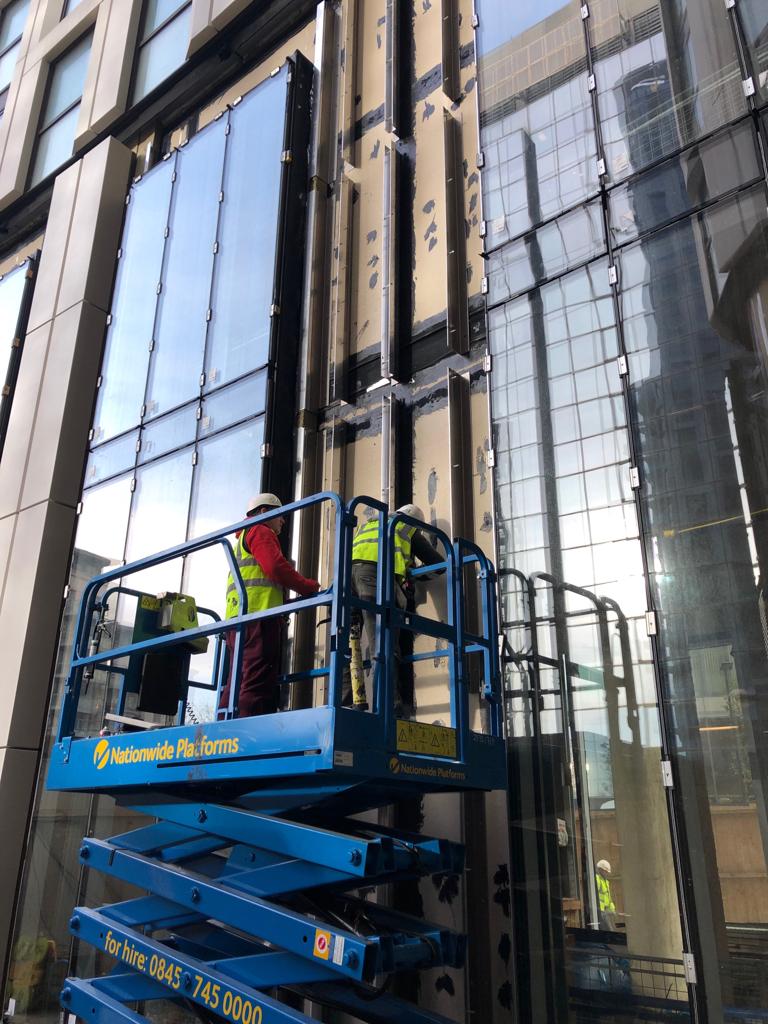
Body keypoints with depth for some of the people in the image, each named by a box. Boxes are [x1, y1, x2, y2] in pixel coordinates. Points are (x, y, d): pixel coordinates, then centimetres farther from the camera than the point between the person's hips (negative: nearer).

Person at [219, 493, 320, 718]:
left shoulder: (242, 540, 35)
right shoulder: (260, 531, 6)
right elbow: (276, 567, -10)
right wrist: (310, 587, 0)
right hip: (258, 615, -9)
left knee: (236, 688, 5)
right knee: (257, 685, -16)